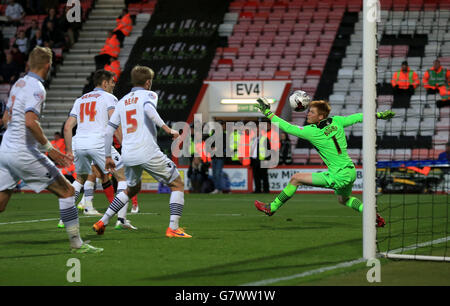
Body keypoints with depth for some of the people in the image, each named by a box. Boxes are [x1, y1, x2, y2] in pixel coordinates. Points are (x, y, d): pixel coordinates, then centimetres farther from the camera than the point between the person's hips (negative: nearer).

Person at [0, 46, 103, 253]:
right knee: (66, 191, 1)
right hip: (23, 153, -8)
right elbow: (30, 121, -27)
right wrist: (49, 148, -23)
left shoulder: (18, 84, 14)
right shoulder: (36, 88, -13)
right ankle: (76, 243, 1)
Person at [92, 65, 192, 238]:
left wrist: (108, 156, 24)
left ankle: (102, 222, 22)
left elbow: (109, 131, 17)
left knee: (132, 188, 30)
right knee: (178, 184, 5)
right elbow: (148, 109, -21)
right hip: (148, 152, -6)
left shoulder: (122, 102, 20)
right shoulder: (148, 95, 3)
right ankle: (173, 228, -8)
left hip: (128, 155, 6)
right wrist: (167, 129, -23)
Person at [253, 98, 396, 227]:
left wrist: (267, 112, -7)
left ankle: (272, 208, 7)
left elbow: (287, 128, -14)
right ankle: (374, 216, 32)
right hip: (350, 172, 8)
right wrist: (380, 115, 22)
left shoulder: (312, 132, -16)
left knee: (296, 179, -1)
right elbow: (358, 117, 9)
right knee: (343, 199, 37)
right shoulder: (336, 122, 0)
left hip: (339, 177, -8)